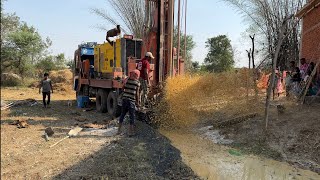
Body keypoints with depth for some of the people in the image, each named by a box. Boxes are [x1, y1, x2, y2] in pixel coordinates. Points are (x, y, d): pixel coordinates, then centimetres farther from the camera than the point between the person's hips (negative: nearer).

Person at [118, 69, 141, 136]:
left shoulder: (127, 80, 6)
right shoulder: (137, 82, -5)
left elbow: (123, 89, 14)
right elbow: (137, 93, -5)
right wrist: (137, 102, 4)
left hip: (124, 99, 5)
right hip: (131, 100, -5)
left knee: (122, 114, 16)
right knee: (132, 116, 6)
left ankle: (119, 130, 24)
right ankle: (131, 131, 10)